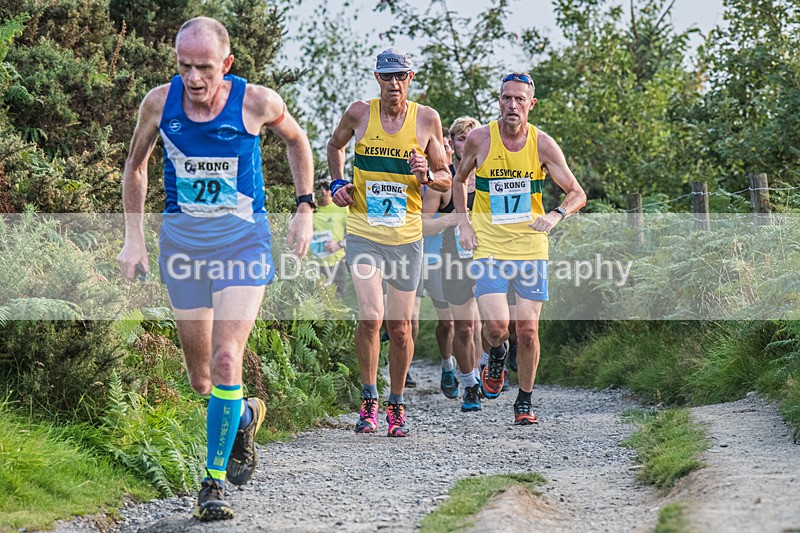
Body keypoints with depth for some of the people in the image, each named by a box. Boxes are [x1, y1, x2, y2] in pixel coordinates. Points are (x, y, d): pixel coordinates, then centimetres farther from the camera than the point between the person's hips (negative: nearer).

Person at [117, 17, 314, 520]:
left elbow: (297, 140, 11)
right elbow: (136, 165, 12)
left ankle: (215, 480, -6)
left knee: (226, 361, -17)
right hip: (182, 241, 3)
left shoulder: (257, 101, -10)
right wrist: (134, 236, 7)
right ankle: (245, 416, 42)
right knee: (201, 379, 8)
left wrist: (305, 207, 5)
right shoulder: (160, 102, -5)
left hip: (243, 238, -3)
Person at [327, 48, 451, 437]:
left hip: (406, 236, 1)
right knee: (371, 316, -17)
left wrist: (426, 176, -15)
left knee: (400, 327, 6)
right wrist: (338, 183, 5)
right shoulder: (359, 113, -1)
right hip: (363, 232, -1)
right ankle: (369, 400, 0)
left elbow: (446, 181, 6)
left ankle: (396, 405, 23)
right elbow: (335, 145, 21)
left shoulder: (426, 119, 0)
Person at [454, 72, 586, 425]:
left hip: (530, 247, 1)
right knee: (496, 325, -17)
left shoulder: (542, 144, -4)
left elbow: (578, 194, 0)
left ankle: (525, 401, 20)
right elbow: (459, 180, 15)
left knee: (528, 331, 1)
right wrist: (463, 223, 3)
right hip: (488, 247, -1)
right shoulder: (479, 139, -4)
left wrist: (556, 215, -21)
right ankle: (497, 357, 20)